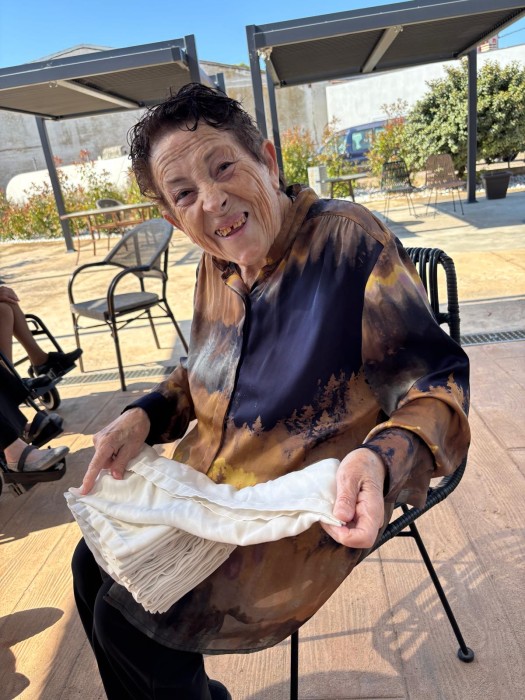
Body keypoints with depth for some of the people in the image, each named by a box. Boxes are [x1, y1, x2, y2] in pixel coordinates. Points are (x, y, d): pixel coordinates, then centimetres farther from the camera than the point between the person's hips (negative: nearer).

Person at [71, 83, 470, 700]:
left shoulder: (348, 239, -21)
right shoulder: (215, 268, 1)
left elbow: (435, 382, -18)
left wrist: (381, 459, -38)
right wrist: (144, 416, -3)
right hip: (208, 483, 8)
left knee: (125, 623, -8)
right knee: (92, 567, 14)